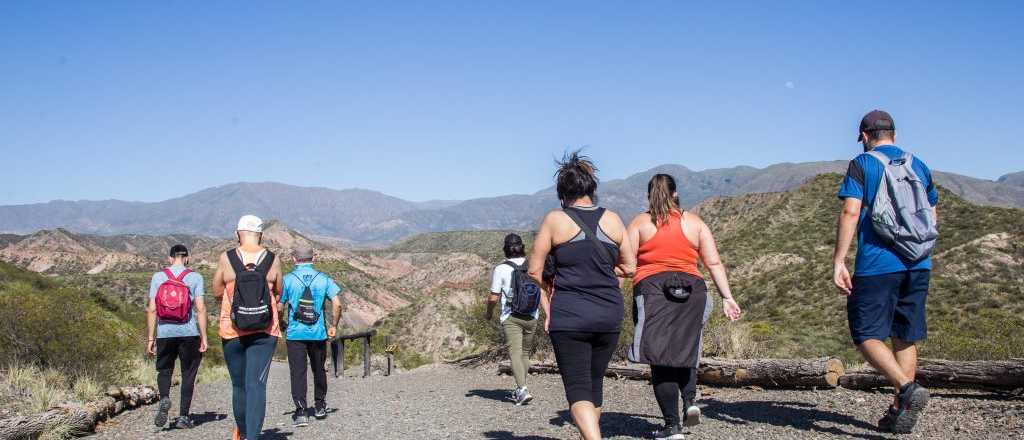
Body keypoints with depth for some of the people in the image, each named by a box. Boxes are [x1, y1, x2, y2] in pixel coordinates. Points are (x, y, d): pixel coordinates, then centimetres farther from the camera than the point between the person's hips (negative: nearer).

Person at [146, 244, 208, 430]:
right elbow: (200, 309, -7)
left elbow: (152, 309, 1)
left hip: (165, 333, 1)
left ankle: (164, 399, -9)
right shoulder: (195, 277, -1)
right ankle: (183, 416, 8)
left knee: (164, 369, 18)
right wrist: (204, 337, -3)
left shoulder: (158, 277, 3)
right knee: (188, 373, 9)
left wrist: (150, 338, 6)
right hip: (189, 333, -1)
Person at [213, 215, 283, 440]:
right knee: (257, 385, -2)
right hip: (265, 332, 0)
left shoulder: (226, 258, -4)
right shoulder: (272, 260, -1)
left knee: (239, 385, 15)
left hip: (232, 331, 1)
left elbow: (217, 292, 6)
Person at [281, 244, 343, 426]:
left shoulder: (288, 279, -3)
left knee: (298, 372, 0)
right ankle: (320, 406, 29)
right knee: (319, 370, 18)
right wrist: (334, 326, 5)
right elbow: (337, 304, -6)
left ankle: (301, 411, -8)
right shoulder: (323, 279, 2)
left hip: (295, 333, -2)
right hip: (318, 333, 2)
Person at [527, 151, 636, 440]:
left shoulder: (555, 220, -5)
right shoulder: (612, 220, 3)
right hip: (609, 316, 4)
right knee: (595, 383, 20)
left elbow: (534, 271, -2)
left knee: (577, 389, -3)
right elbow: (629, 268, 9)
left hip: (569, 317, -4)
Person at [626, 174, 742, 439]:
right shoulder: (695, 223, 14)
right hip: (692, 290, 3)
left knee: (660, 357, 0)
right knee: (684, 348, 21)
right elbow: (714, 263, 8)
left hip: (652, 289, -2)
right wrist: (727, 298, 10)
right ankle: (690, 398, -1)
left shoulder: (639, 223, 9)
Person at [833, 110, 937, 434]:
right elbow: (932, 218, 20)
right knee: (906, 338, 12)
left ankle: (907, 389, -21)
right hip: (917, 265, 6)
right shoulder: (919, 166, 16)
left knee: (867, 335, -1)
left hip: (876, 265, -6)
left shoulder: (862, 165, -1)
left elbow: (850, 212, -12)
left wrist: (838, 261, -12)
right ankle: (900, 412, 14)